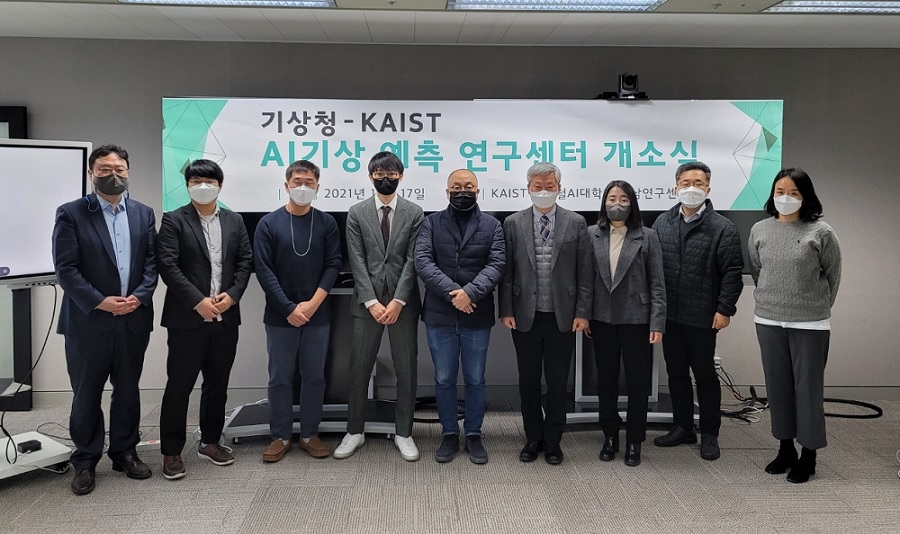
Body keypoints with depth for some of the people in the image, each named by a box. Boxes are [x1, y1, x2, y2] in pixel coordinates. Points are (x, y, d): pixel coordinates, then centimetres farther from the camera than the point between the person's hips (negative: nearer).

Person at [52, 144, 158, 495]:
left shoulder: (144, 214, 8)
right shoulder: (71, 214, -3)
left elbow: (152, 262, 4)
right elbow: (65, 268, -9)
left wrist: (138, 297, -11)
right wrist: (100, 302, -17)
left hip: (133, 320, 3)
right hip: (88, 321, -3)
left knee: (128, 391, 13)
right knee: (86, 395, 8)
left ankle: (125, 452, 27)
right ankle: (85, 462, 21)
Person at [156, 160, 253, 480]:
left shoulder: (234, 221, 12)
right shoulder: (174, 221, -2)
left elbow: (245, 262, 8)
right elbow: (168, 265, -10)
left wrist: (232, 295, -8)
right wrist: (198, 302, -16)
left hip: (225, 317, 4)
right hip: (187, 318, -4)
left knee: (218, 384, 12)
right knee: (179, 385, 1)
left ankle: (210, 442, 27)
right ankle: (171, 451, 13)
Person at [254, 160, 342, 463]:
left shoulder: (326, 223, 3)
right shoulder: (268, 224, 0)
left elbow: (333, 265, -1)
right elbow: (263, 270, -5)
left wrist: (312, 304, -12)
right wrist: (289, 308, -12)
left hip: (317, 315, 1)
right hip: (280, 316, -1)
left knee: (315, 377, 8)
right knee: (280, 378, 6)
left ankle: (309, 434, 21)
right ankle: (280, 436, 19)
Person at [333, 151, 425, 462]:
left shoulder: (414, 214, 4)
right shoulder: (356, 214, 5)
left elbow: (412, 261, -3)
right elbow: (357, 261, -1)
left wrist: (398, 301, -11)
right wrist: (372, 302, -10)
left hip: (403, 302, 0)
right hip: (367, 302, 1)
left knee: (406, 369, 6)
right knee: (359, 369, 6)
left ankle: (404, 433, 18)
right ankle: (355, 431, 20)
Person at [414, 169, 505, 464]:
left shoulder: (492, 225, 6)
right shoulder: (431, 223, 4)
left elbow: (496, 264, -6)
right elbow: (422, 261, -7)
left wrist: (470, 292, -20)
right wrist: (451, 292, -19)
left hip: (477, 316, 0)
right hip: (439, 315, 0)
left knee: (475, 380, 9)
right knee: (444, 379, 9)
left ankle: (474, 435, 24)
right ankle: (449, 434, 24)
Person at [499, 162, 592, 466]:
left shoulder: (576, 223, 2)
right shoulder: (513, 224, 3)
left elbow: (584, 272, 0)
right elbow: (507, 271, 1)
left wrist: (582, 312, -4)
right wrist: (506, 310, -4)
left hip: (563, 316, 0)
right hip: (525, 315, 1)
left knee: (558, 382, 8)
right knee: (528, 381, 11)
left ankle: (553, 441, 23)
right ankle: (533, 438, 27)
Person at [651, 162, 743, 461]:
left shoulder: (722, 228, -6)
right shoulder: (662, 223, 6)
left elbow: (733, 273, -8)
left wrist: (724, 309, -13)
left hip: (702, 316, -4)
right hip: (669, 314, 4)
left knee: (705, 375, 7)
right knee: (676, 372, 13)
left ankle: (709, 434, 21)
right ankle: (682, 428, 27)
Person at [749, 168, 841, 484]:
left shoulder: (821, 232, -7)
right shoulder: (759, 230, 2)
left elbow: (833, 276, 2)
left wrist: (817, 306, 9)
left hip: (810, 324, -3)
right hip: (768, 321, 4)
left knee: (808, 387, 3)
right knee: (777, 386, 11)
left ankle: (808, 455, 16)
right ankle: (785, 448, 25)